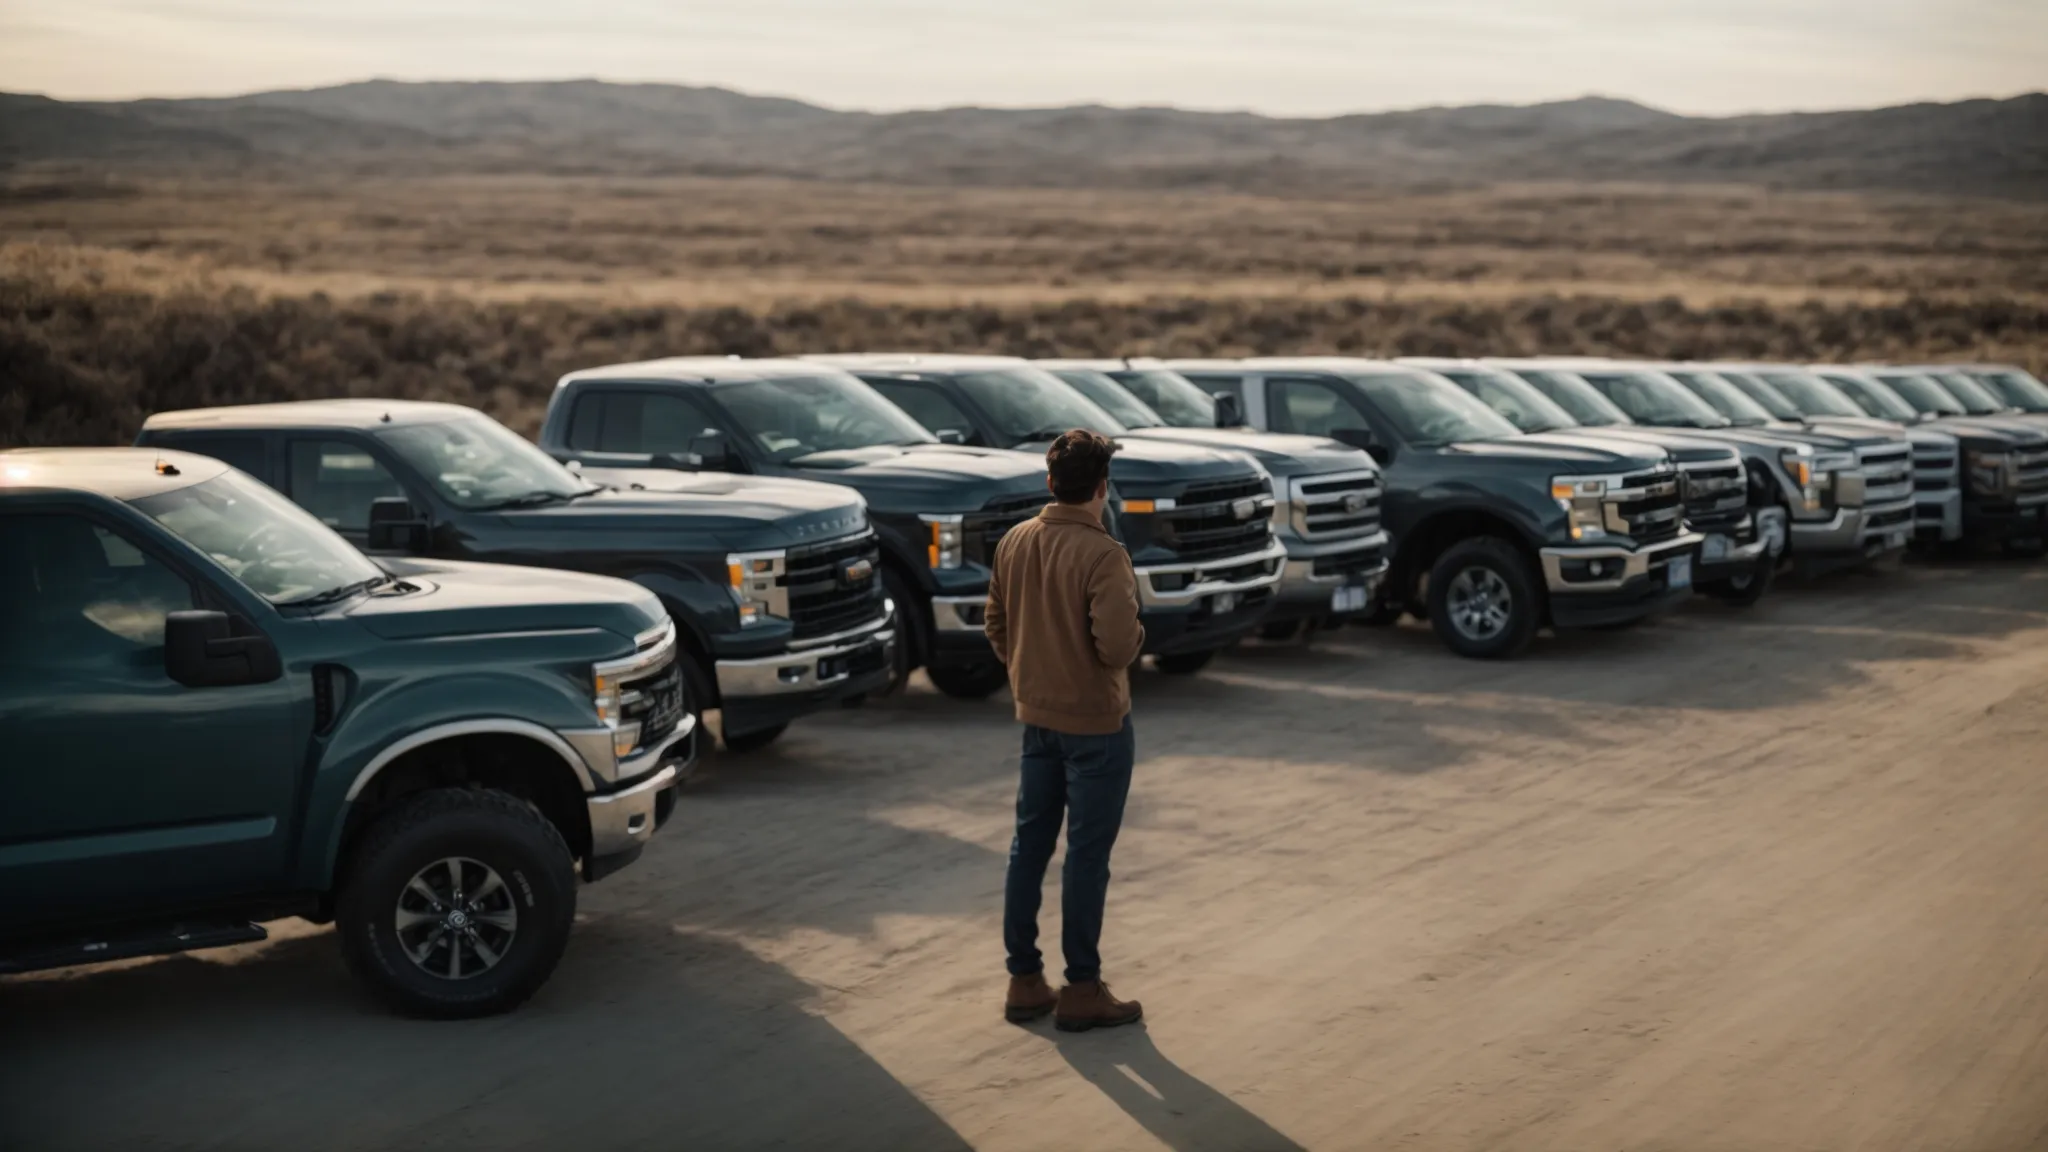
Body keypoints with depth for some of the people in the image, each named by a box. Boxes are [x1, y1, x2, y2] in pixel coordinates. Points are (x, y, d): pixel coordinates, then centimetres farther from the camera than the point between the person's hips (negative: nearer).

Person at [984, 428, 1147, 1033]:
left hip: (1036, 717, 7)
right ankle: (1081, 990, 9)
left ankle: (1024, 980, 21)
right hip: (1096, 723, -7)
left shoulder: (1014, 543, 1)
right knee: (1087, 854, 2)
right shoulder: (1102, 554, -21)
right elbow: (1117, 646, -27)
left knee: (1030, 845, 13)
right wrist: (1137, 631, -5)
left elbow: (996, 625, 10)